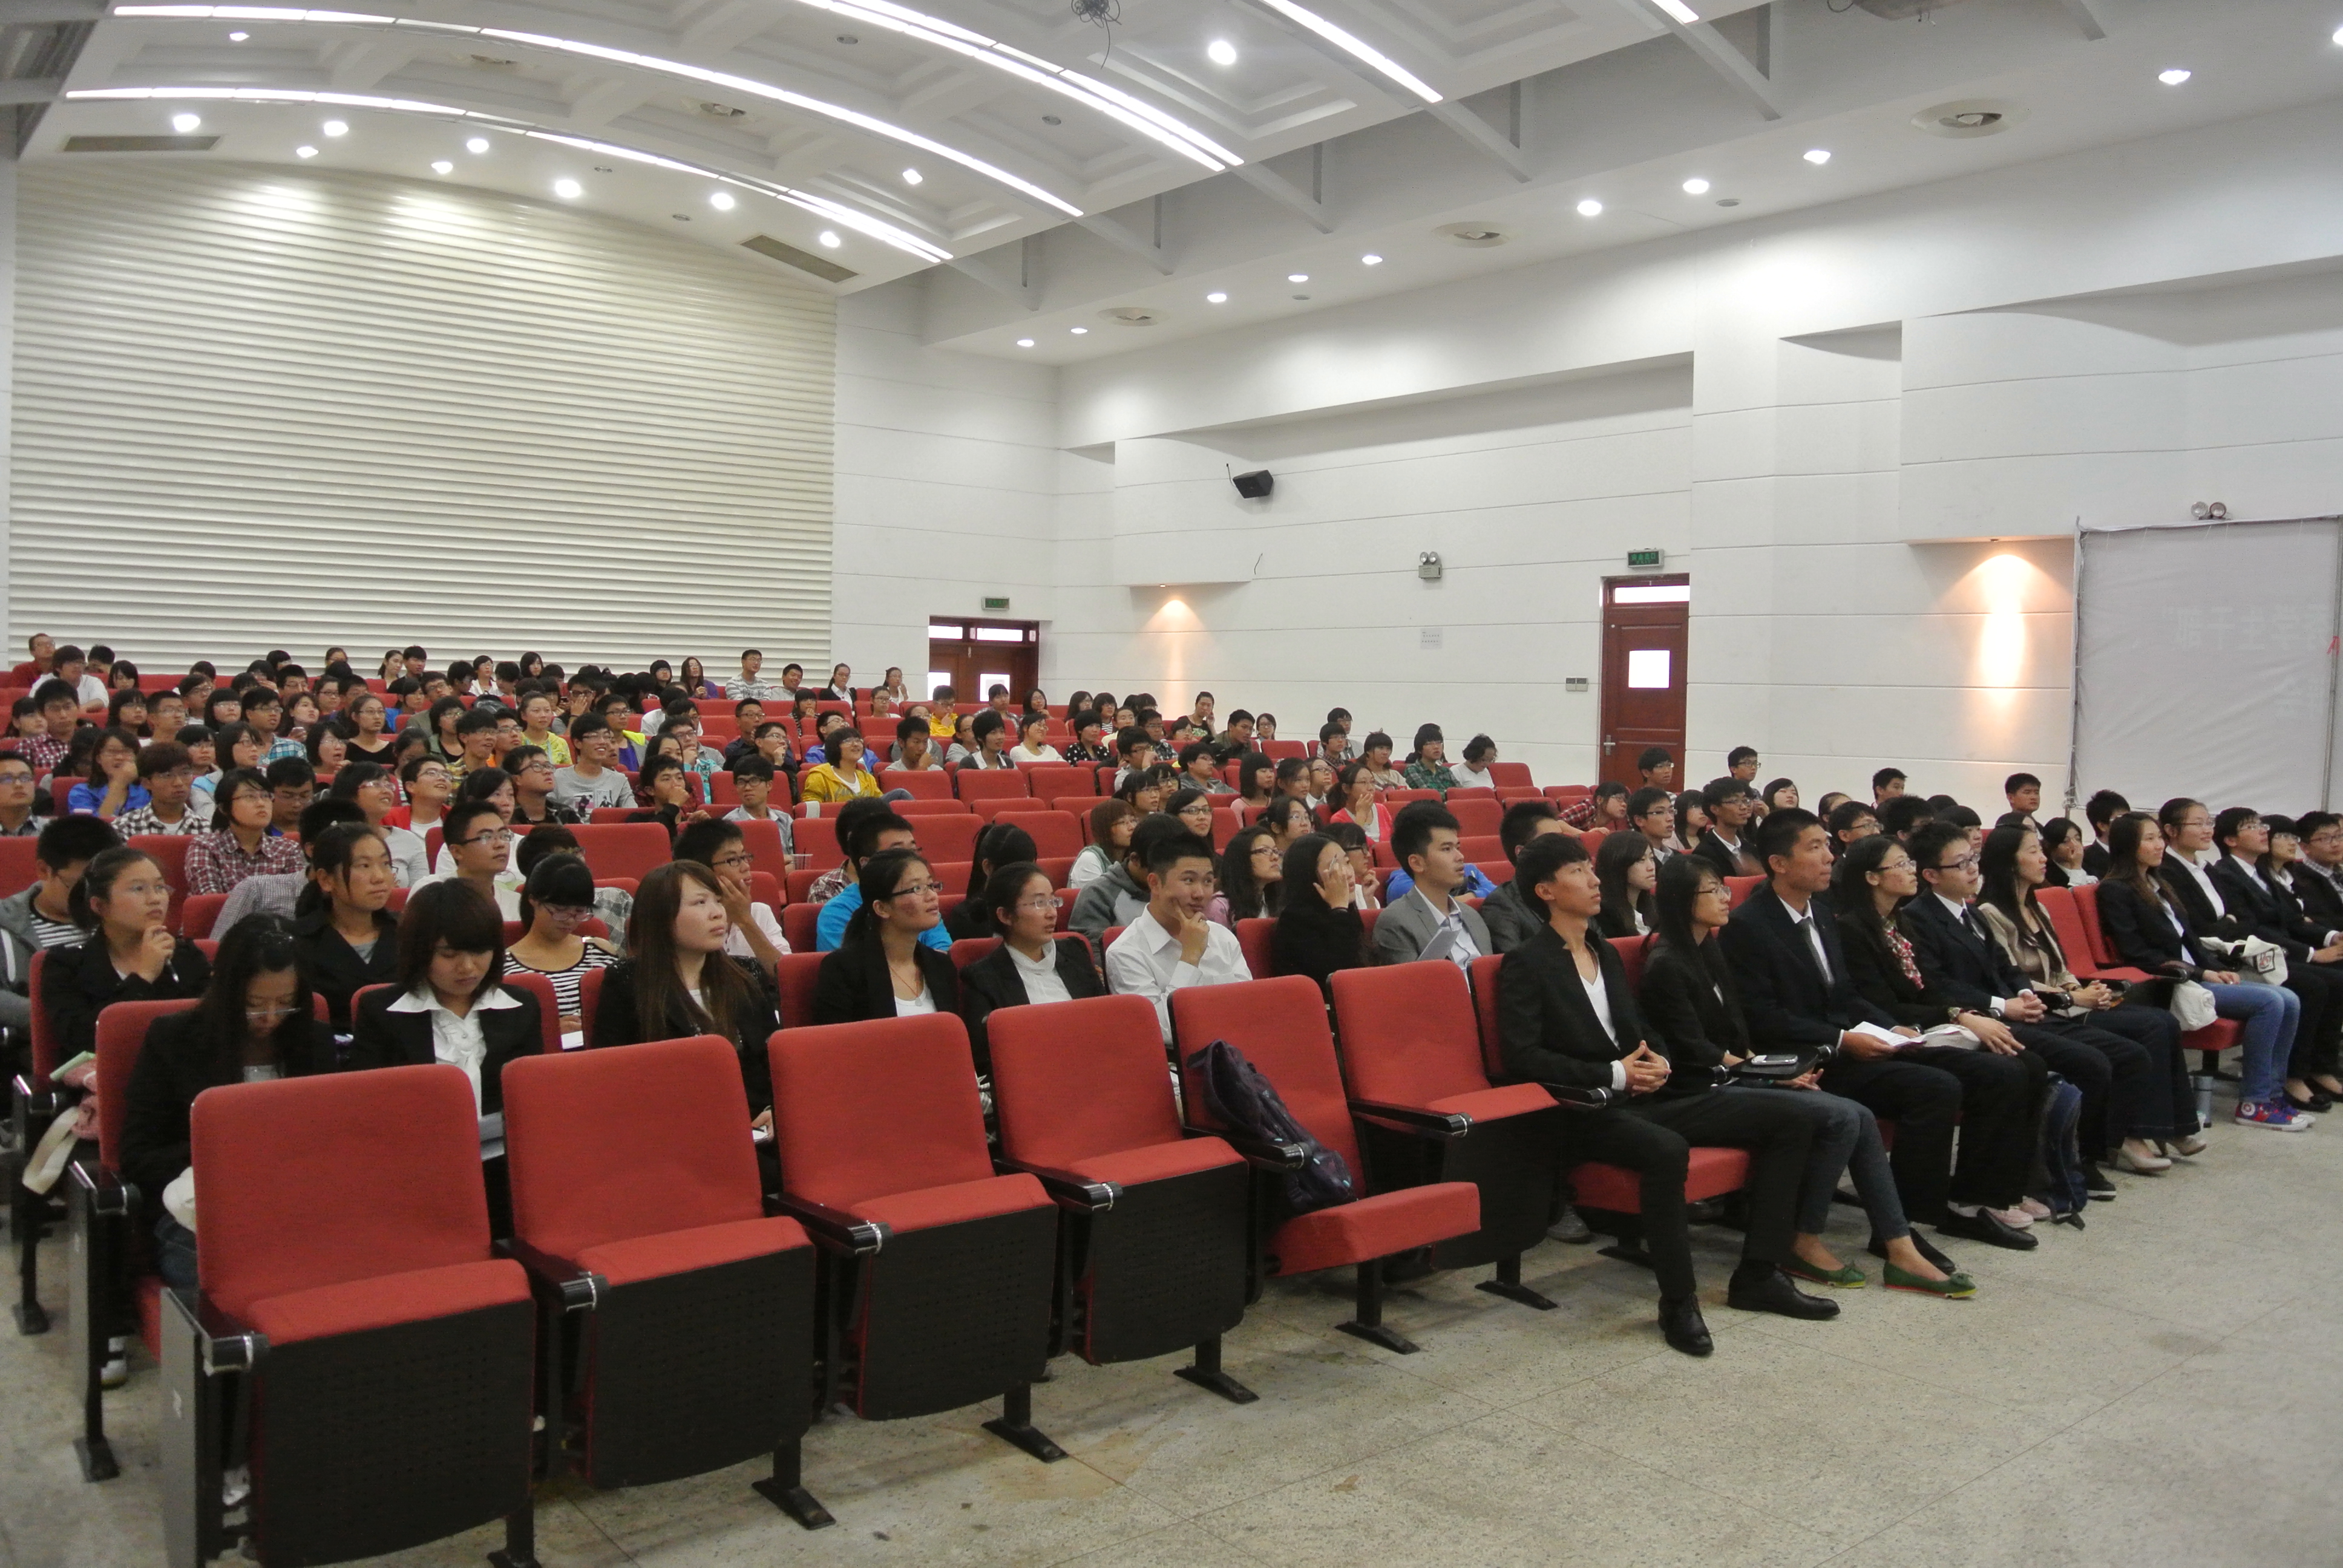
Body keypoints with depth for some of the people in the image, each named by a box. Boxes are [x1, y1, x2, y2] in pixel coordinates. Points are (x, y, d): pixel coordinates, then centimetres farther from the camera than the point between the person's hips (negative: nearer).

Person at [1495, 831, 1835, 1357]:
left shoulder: (1606, 953, 20)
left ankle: (1758, 1275, 1)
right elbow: (1522, 1057, -15)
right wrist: (1615, 1074, -16)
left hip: (1645, 1099, 8)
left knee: (1787, 1123, -2)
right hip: (1585, 1115, -8)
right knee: (1666, 1149, -39)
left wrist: (1658, 1062, 2)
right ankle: (1678, 1301, -22)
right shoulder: (1525, 965, -5)